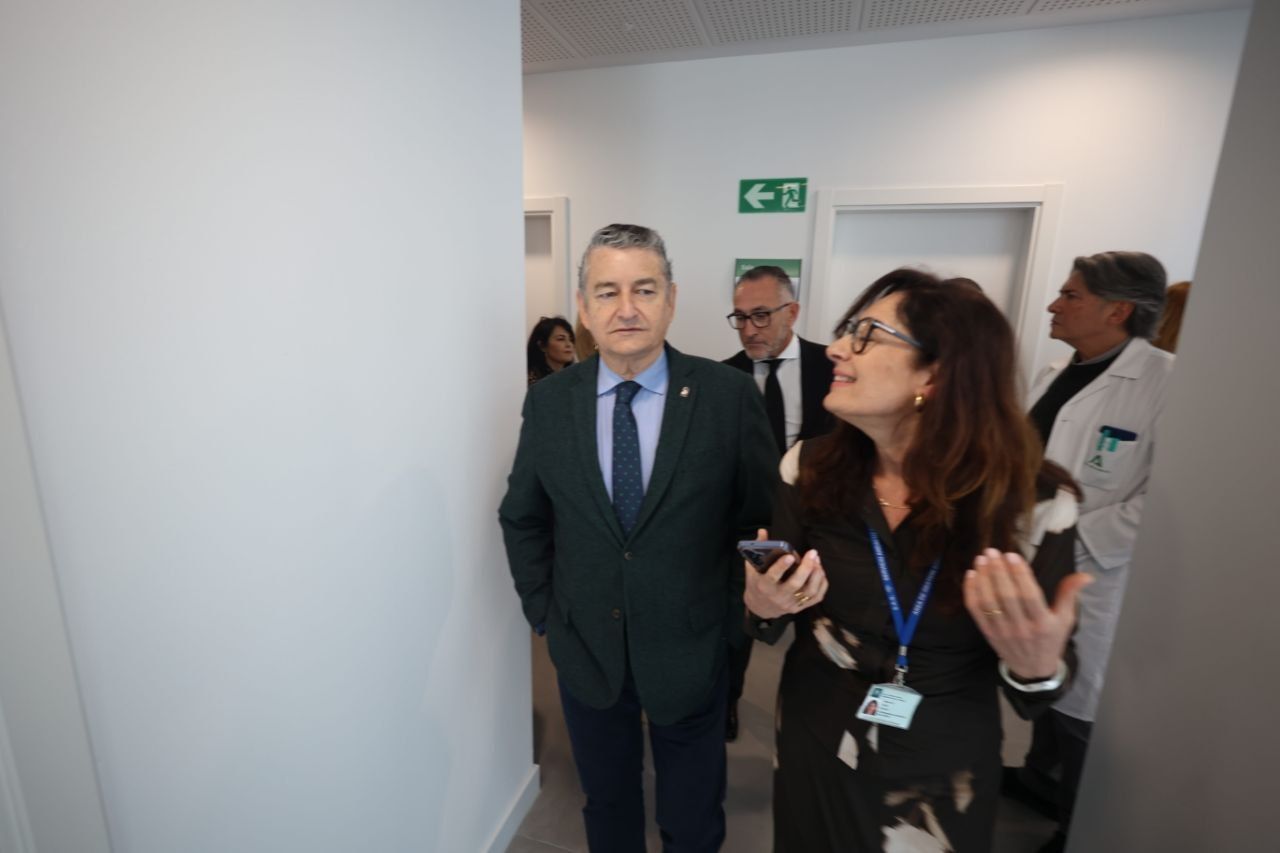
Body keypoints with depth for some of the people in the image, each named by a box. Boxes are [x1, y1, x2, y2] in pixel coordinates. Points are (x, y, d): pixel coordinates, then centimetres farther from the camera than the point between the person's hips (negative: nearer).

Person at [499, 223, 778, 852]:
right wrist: (542, 609, 2)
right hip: (585, 649, 2)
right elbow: (521, 518, 4)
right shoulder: (548, 401, -7)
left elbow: (763, 521, -6)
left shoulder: (728, 395, -14)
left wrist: (732, 616, -5)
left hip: (690, 651, -1)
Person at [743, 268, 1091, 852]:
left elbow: (1031, 699, -11)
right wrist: (762, 606, -26)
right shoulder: (808, 468, -15)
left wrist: (1039, 667, -32)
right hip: (814, 745, 2)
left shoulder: (1035, 499, -20)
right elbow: (770, 624, -4)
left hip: (941, 777, -1)